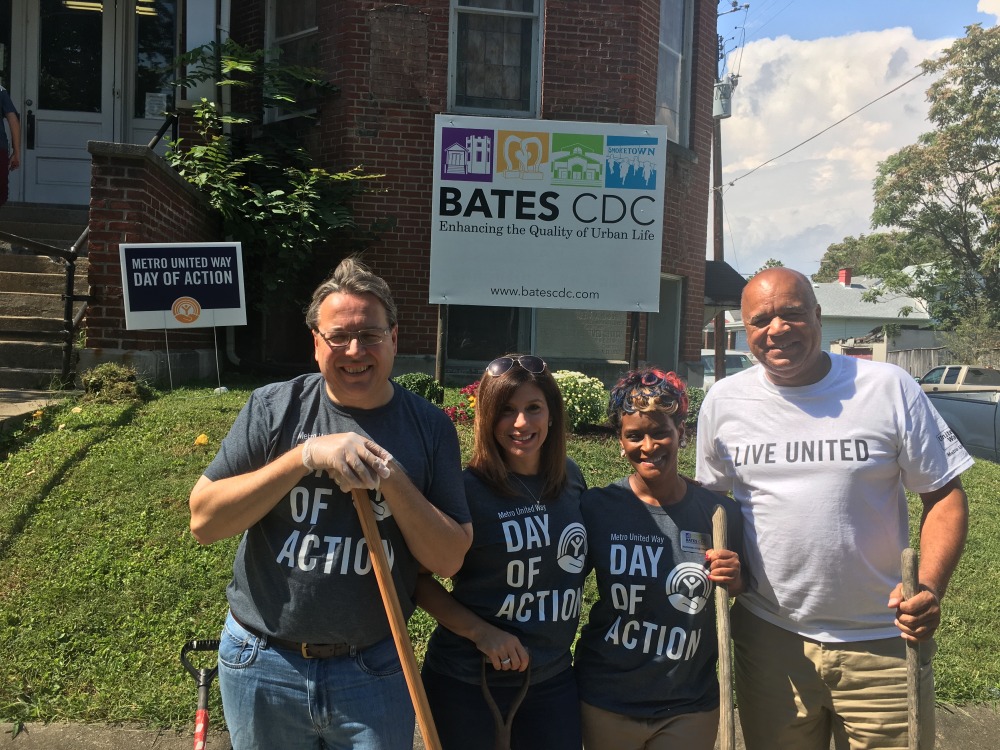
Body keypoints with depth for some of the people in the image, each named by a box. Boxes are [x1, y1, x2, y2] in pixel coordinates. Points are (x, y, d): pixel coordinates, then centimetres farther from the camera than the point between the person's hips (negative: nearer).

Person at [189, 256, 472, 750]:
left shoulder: (429, 427, -6)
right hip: (261, 666, 1)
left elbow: (449, 559, -7)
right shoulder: (273, 408, -6)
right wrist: (305, 456, -23)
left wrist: (392, 478, -22)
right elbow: (204, 520, -13)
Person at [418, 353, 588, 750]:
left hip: (554, 678, 4)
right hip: (468, 681, -4)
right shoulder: (466, 490, -15)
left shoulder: (571, 478, -1)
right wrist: (480, 632, -19)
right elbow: (419, 576, -9)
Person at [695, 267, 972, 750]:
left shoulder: (889, 389, -7)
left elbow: (944, 494, -2)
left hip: (883, 643, -1)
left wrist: (931, 588, -16)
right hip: (768, 638, 2)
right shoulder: (723, 401, 0)